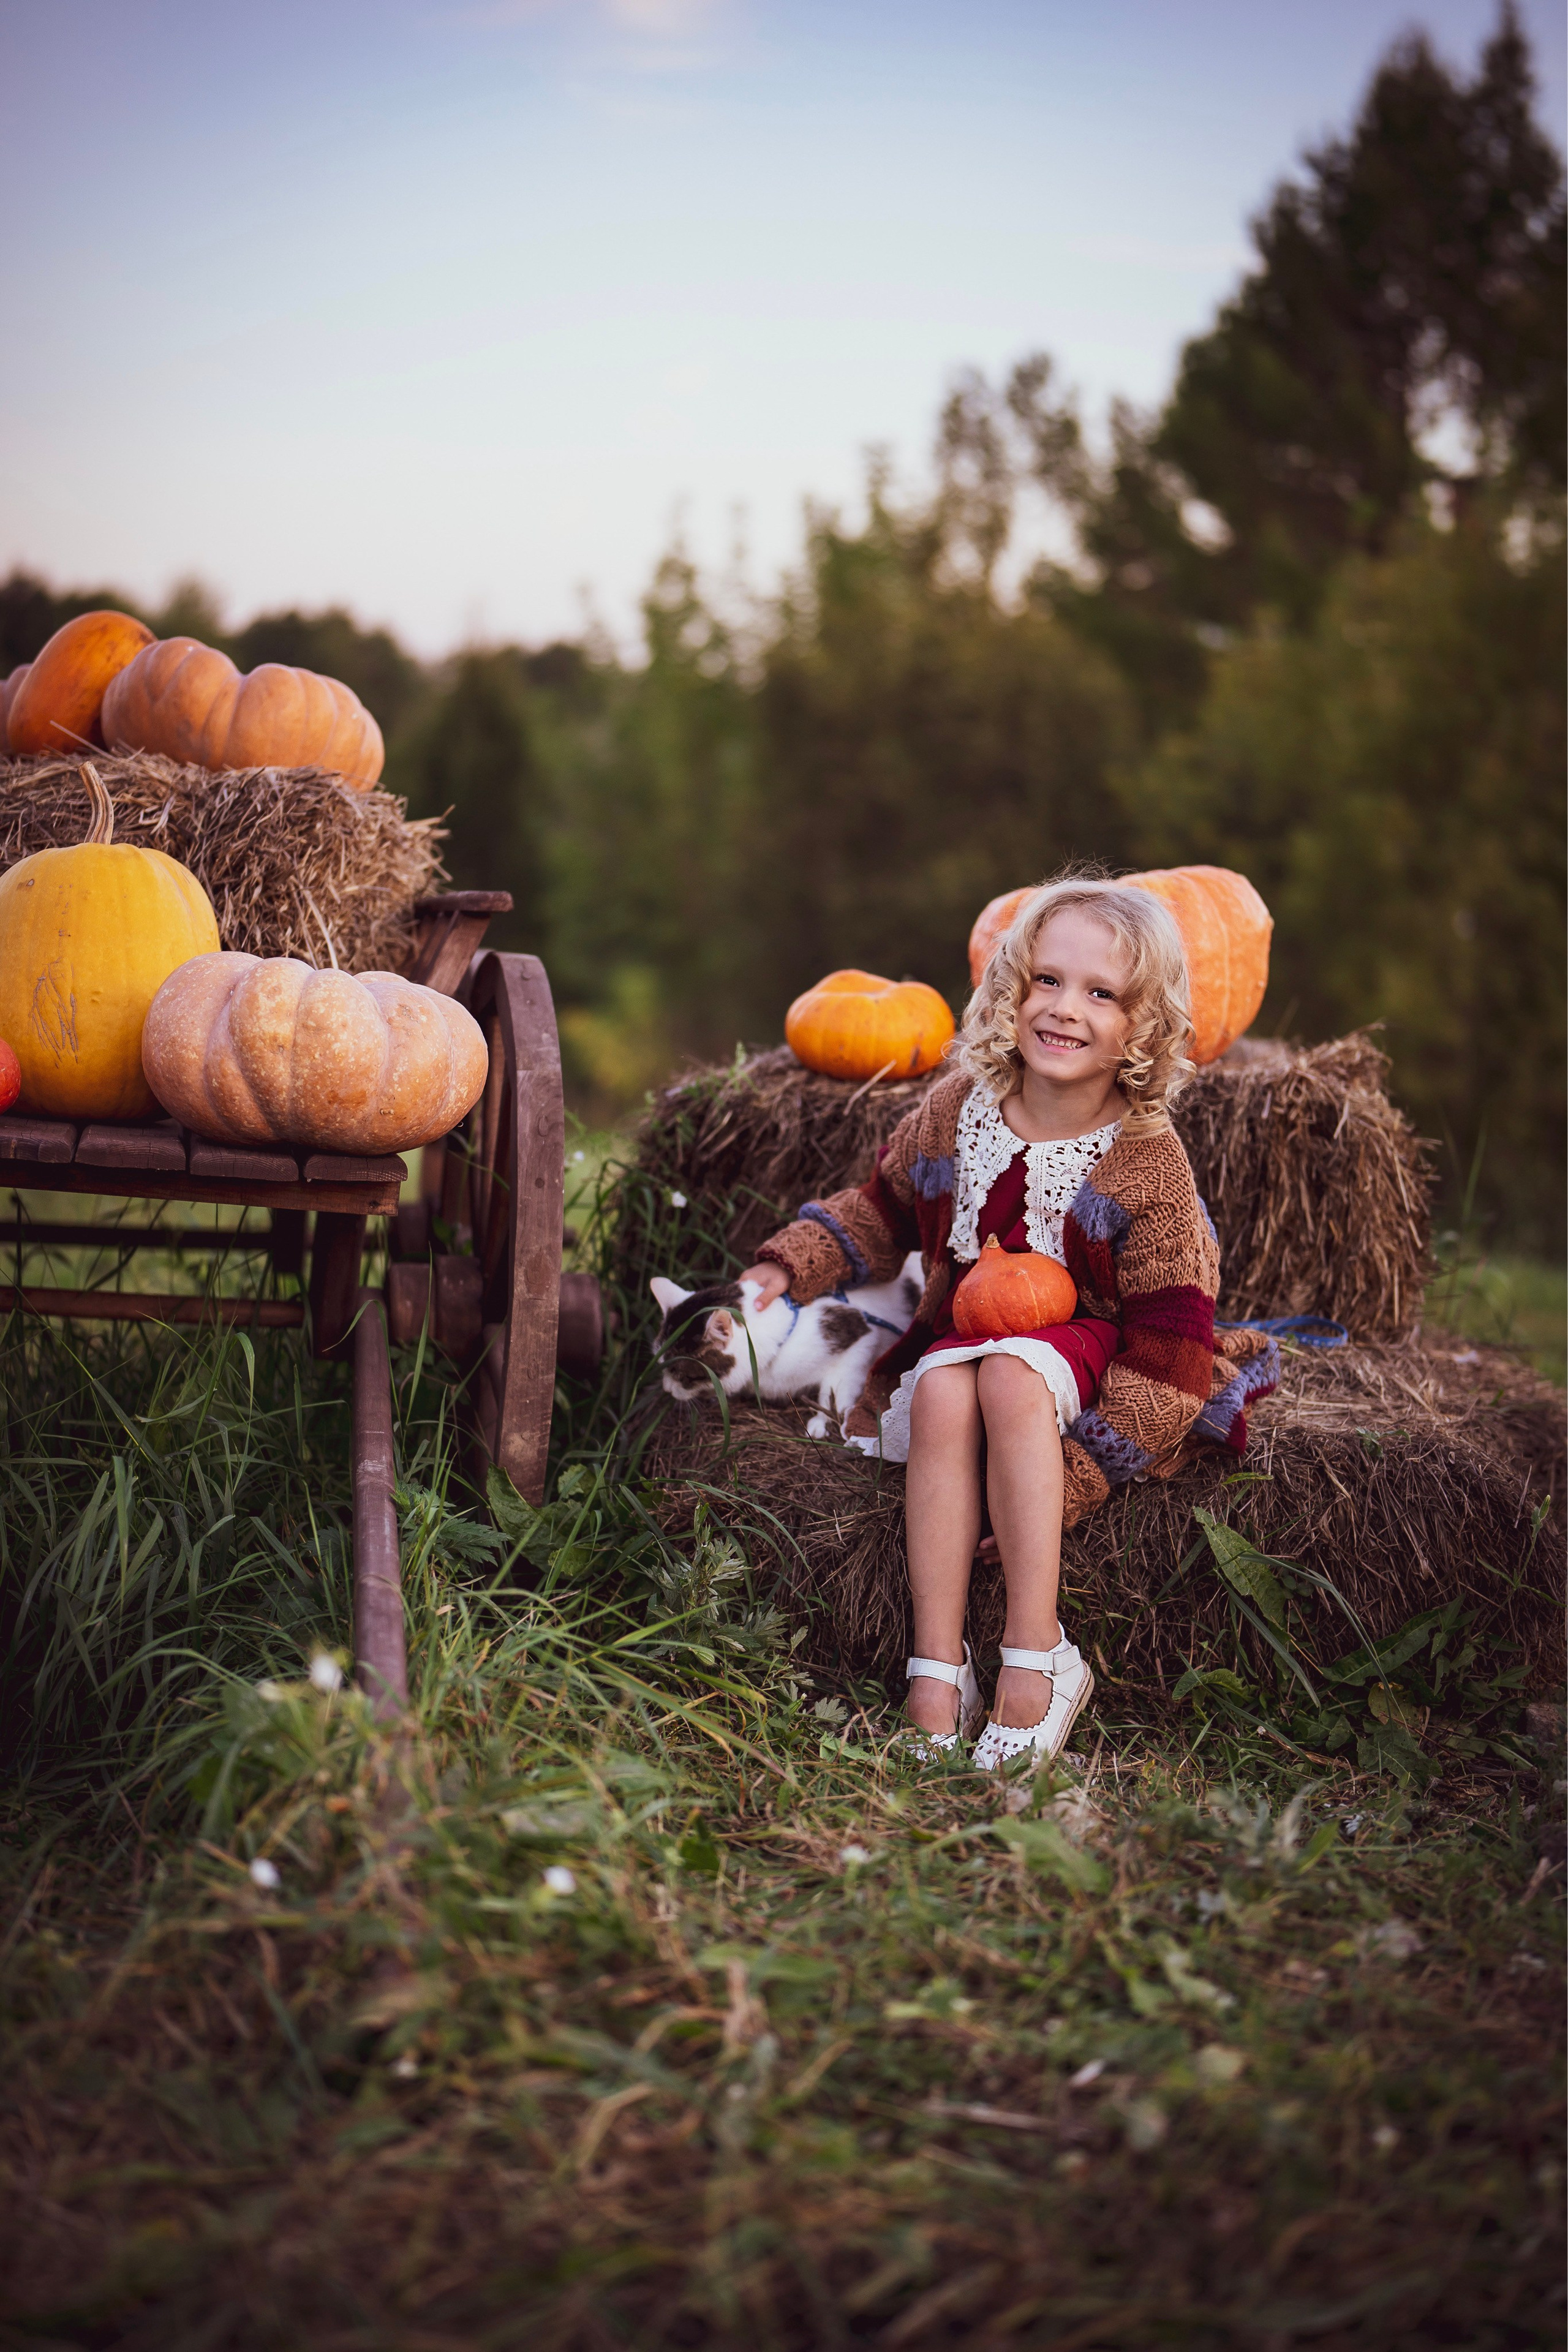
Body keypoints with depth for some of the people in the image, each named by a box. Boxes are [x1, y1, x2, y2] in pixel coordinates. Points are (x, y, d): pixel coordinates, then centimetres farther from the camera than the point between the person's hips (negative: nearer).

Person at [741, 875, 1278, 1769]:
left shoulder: (1148, 1161, -14)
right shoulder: (957, 1109, -1)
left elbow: (1168, 1346, -15)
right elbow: (882, 1211, 19)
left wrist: (1074, 1484, -22)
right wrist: (787, 1268, 3)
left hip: (1083, 1343, -4)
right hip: (963, 1327, 4)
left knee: (1011, 1379, -37)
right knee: (940, 1396, -31)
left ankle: (1037, 1658, -33)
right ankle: (937, 1666, -33)